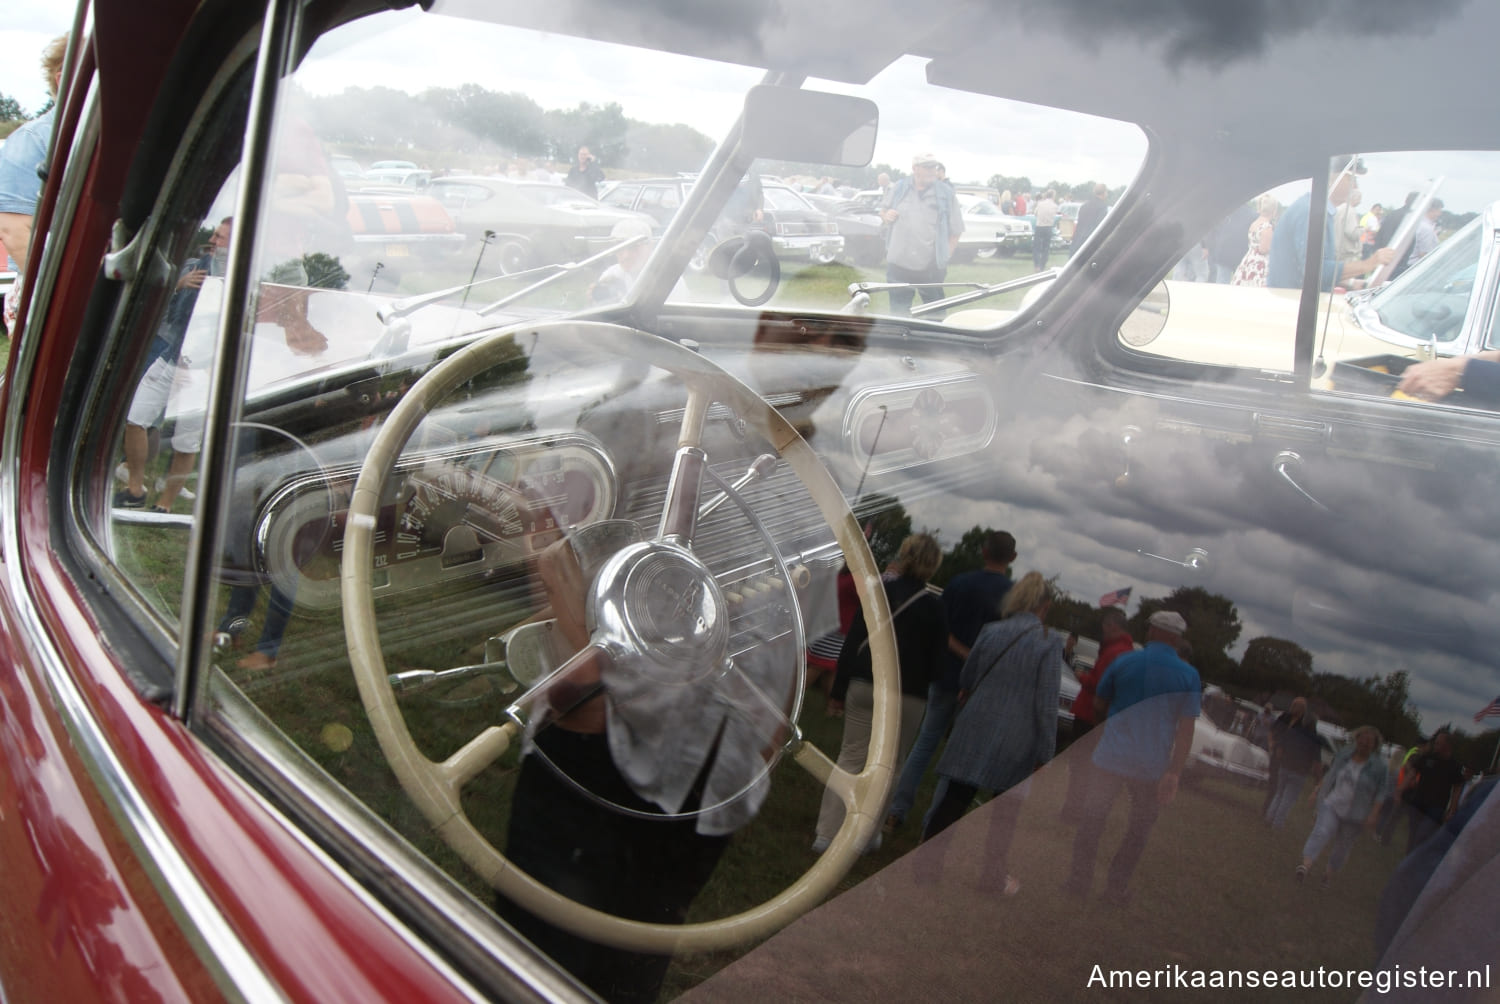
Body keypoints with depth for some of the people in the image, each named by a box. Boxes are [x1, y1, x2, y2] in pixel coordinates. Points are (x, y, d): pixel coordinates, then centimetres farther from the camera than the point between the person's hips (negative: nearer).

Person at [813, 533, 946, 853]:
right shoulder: (933, 606, -7)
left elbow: (852, 642, -2)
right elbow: (936, 660, -2)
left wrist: (838, 689, 4)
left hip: (864, 685, 2)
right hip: (907, 695, -2)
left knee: (851, 757, 8)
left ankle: (827, 833, 5)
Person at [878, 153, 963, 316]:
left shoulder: (946, 194, -2)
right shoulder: (899, 188, 5)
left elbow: (955, 231, 1)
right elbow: (883, 210, 20)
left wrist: (944, 258, -8)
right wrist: (885, 215, -5)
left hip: (930, 268, -2)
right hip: (898, 264, 2)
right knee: (898, 313, 10)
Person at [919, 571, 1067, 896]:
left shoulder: (990, 632, 1)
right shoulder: (1049, 644, -9)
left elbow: (966, 680, 12)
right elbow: (1046, 706, -10)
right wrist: (1045, 756, -4)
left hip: (976, 728, 3)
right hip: (1017, 741, -2)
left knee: (956, 797, 9)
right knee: (1006, 811, 15)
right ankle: (992, 875, 24)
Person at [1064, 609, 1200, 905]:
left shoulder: (1124, 662, -1)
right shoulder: (1189, 675, -2)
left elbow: (1099, 704, 10)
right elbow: (1186, 729, -7)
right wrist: (1174, 773, -7)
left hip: (1111, 758, 0)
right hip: (1153, 766, 0)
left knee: (1092, 820, 12)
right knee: (1139, 830, 16)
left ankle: (1079, 880, 16)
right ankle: (1117, 888, 21)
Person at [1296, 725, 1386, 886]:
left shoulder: (1378, 767, -5)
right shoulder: (1344, 754, 4)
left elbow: (1380, 794, -5)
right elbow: (1330, 774, 16)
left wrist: (1373, 815, -13)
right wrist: (1318, 789, 11)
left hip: (1353, 814, -1)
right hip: (1331, 804, 1)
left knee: (1343, 846, 8)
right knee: (1321, 832, -18)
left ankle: (1331, 871, 26)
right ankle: (1306, 864, -30)